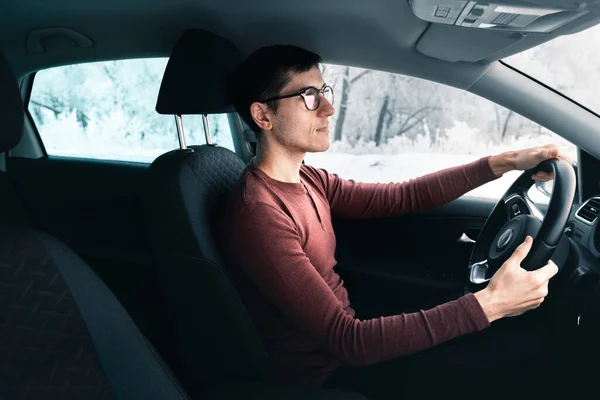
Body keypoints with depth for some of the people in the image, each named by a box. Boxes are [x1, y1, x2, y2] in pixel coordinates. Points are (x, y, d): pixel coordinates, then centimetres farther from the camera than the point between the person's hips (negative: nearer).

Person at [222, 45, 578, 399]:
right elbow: (348, 342, -30)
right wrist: (487, 305, -31)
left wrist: (504, 162, 0)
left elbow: (403, 197, 5)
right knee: (520, 352, -6)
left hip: (345, 341, 8)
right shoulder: (259, 214, -27)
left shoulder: (307, 180, 1)